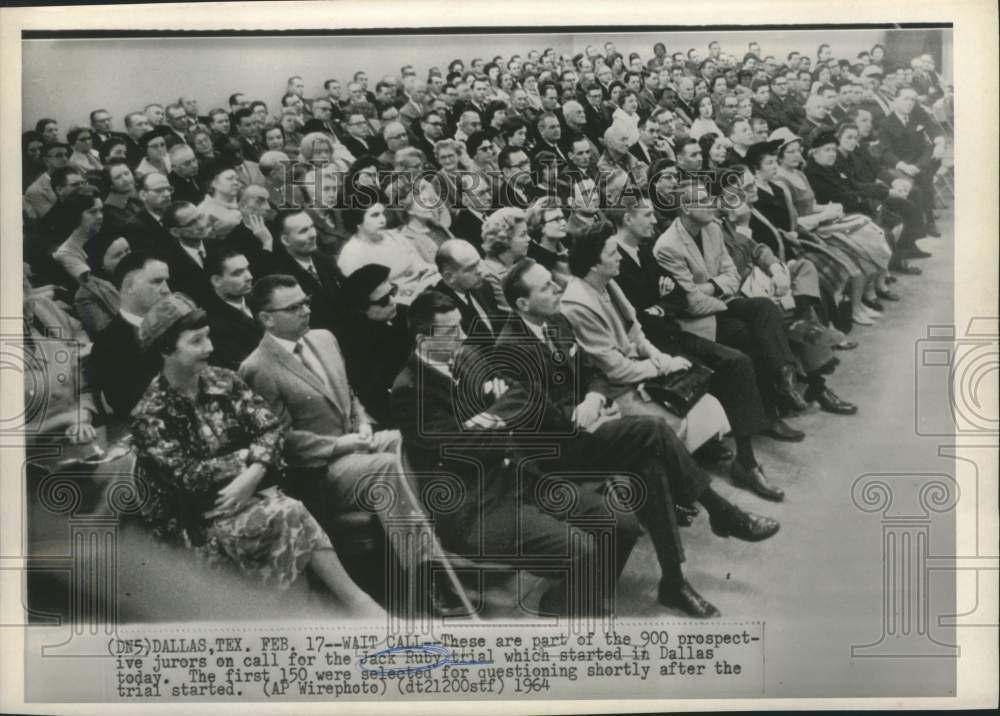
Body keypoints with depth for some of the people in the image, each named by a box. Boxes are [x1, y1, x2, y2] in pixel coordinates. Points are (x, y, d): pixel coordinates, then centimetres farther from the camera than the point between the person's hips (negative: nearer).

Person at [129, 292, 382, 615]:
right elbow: (189, 476, -17)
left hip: (247, 492, 5)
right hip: (195, 520, -4)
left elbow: (270, 428, -3)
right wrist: (252, 455, -12)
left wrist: (253, 474, -21)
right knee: (289, 516, -27)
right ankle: (356, 602, -21)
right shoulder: (150, 414, -10)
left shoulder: (223, 381, 4)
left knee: (290, 516, -28)